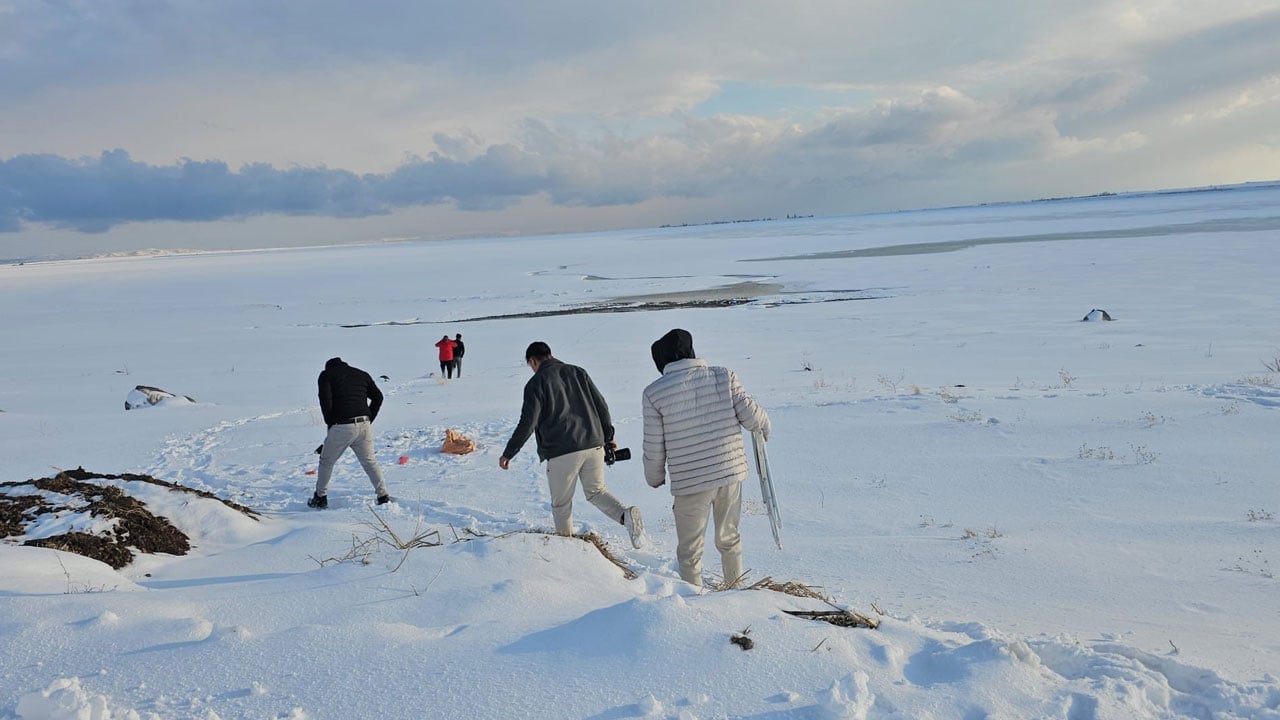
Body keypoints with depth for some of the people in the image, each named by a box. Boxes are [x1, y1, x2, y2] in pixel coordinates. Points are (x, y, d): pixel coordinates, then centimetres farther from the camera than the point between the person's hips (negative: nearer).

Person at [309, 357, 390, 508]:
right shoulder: (362, 374, 20)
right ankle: (383, 496, 7)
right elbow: (378, 397, 11)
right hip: (364, 425, 3)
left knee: (326, 462, 17)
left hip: (341, 427, -3)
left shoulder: (326, 374, 8)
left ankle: (320, 497, 24)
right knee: (370, 462, 14)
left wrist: (330, 423, 4)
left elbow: (325, 400, -6)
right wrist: (369, 420, 12)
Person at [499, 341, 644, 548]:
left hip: (562, 453, -5)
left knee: (561, 503, 12)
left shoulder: (536, 383, -2)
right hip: (594, 445, 5)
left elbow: (527, 423, -8)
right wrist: (608, 436, 23)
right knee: (596, 491, 17)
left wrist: (508, 453, 0)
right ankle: (626, 515, -6)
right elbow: (602, 406, 12)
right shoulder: (578, 372, 13)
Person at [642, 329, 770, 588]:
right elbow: (750, 415, -4)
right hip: (731, 471, 4)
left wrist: (654, 477, 13)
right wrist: (764, 424, 19)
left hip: (690, 482, -3)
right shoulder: (724, 376, -3)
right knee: (729, 538, 23)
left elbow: (654, 446, -4)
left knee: (690, 550, 13)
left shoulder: (654, 392, -8)